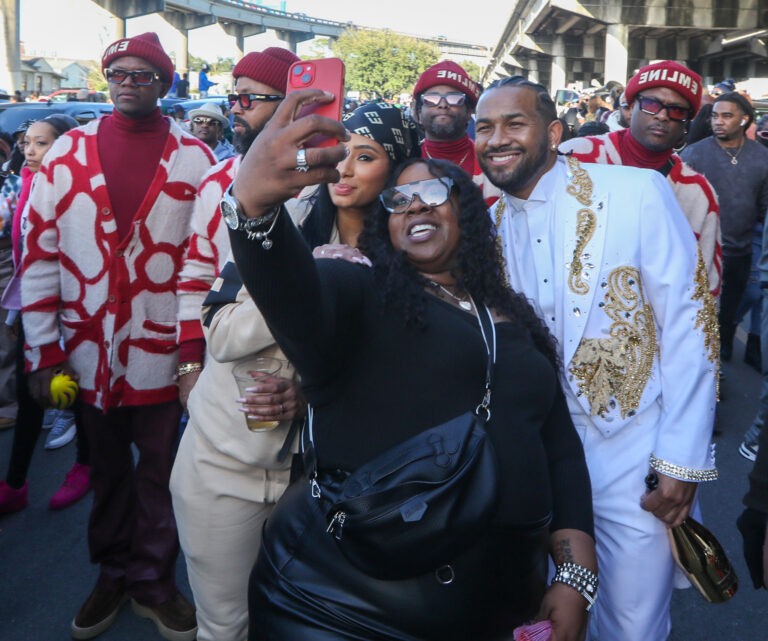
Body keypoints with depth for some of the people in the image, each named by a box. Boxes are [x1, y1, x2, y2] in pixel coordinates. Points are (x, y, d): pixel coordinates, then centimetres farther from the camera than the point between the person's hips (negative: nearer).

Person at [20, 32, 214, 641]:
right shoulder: (68, 152, 3)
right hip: (90, 352, 2)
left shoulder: (195, 158, -2)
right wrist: (43, 348, -1)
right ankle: (113, 573, 38)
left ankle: (154, 583, 31)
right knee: (108, 467, 18)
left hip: (162, 350, -1)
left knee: (159, 472, 12)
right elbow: (40, 253, 2)